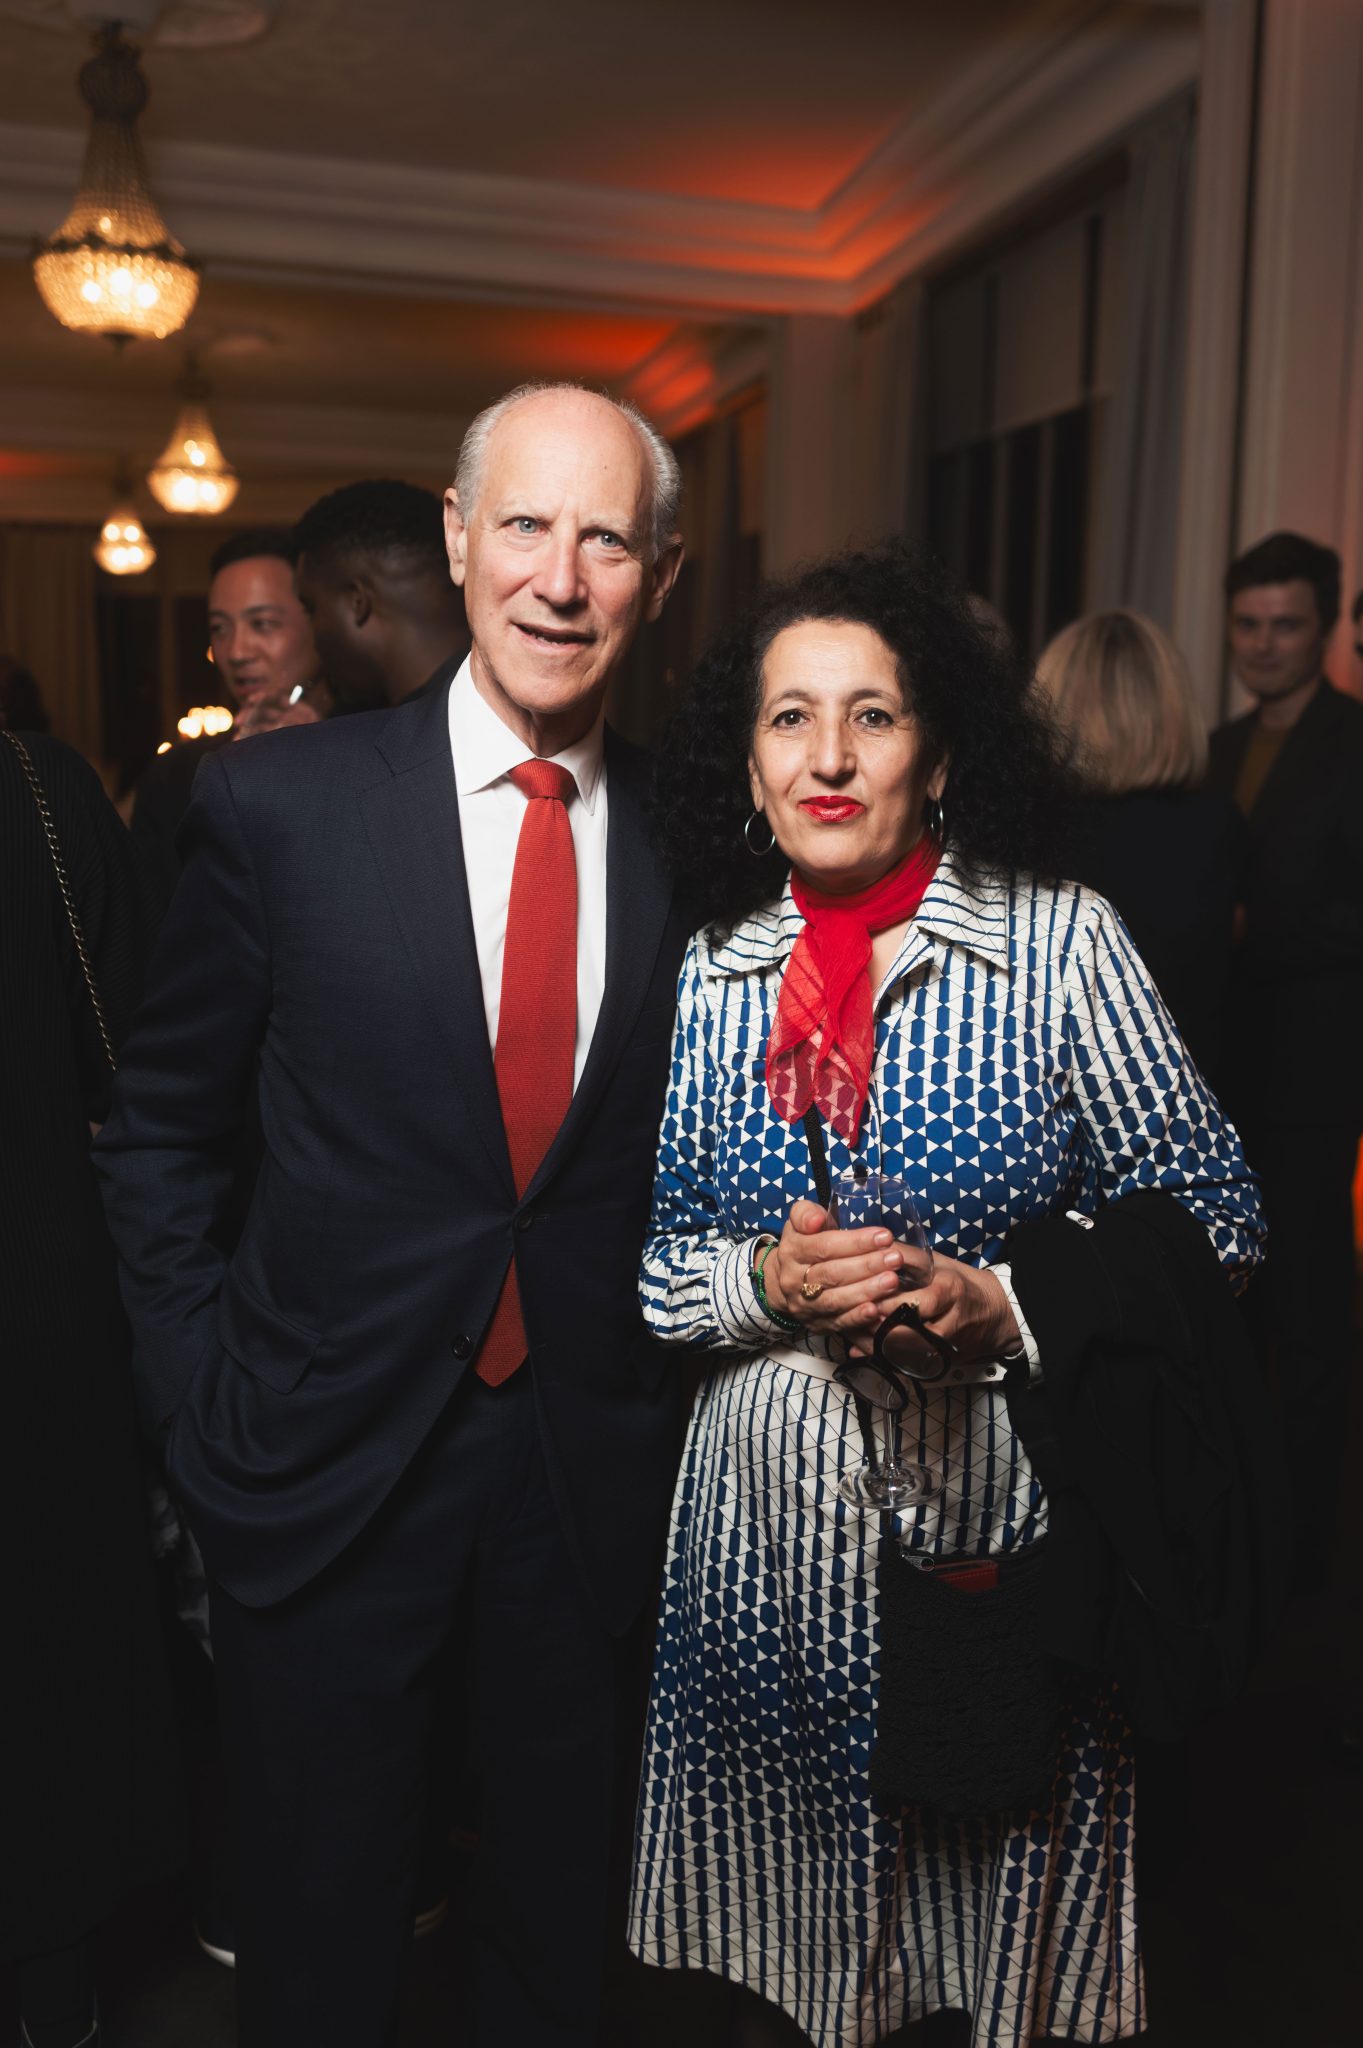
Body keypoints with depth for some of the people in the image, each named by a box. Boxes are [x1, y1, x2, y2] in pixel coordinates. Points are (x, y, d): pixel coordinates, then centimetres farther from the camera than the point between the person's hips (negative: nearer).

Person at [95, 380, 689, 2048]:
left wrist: (659, 1378, 2)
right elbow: (157, 1127, 0)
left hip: (587, 1462, 2)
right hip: (324, 1455, -1)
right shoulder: (277, 804, -9)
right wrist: (203, 1393, -4)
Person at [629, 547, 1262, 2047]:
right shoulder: (704, 974, 1)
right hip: (767, 1534, 3)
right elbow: (640, 1249, 4)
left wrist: (999, 1303, -18)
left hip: (1008, 1528, -2)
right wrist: (760, 1282, -16)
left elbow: (1209, 1217, -5)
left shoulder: (1063, 941, -7)